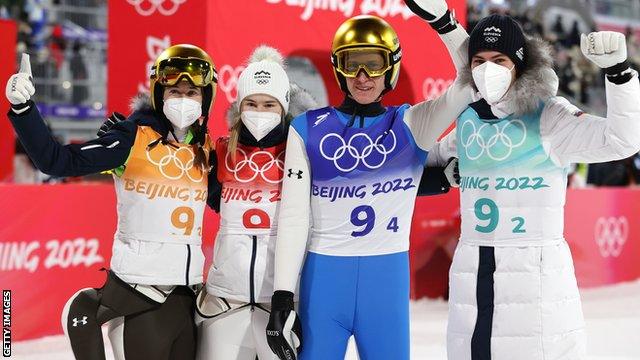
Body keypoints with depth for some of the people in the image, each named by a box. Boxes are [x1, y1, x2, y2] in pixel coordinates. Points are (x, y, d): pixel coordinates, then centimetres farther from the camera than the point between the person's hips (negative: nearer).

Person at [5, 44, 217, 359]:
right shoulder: (133, 137, -7)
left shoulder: (206, 147, 8)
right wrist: (22, 108, -26)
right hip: (138, 293, -5)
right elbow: (57, 161, -15)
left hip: (188, 291, 6)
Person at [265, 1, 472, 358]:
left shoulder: (410, 124, 5)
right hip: (324, 275, 0)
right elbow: (293, 216, 0)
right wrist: (282, 298, -5)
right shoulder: (308, 128, 4)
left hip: (388, 276, 0)